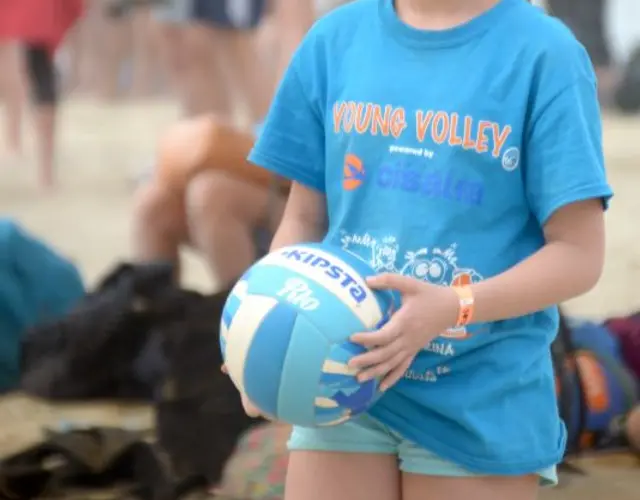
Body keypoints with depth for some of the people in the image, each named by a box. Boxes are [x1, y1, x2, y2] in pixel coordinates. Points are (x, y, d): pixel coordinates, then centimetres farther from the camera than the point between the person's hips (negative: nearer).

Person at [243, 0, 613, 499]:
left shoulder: (543, 52, -8)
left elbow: (579, 253, -9)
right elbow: (305, 219, 11)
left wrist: (456, 307, -25)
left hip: (482, 404, -3)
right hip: (342, 387, 3)